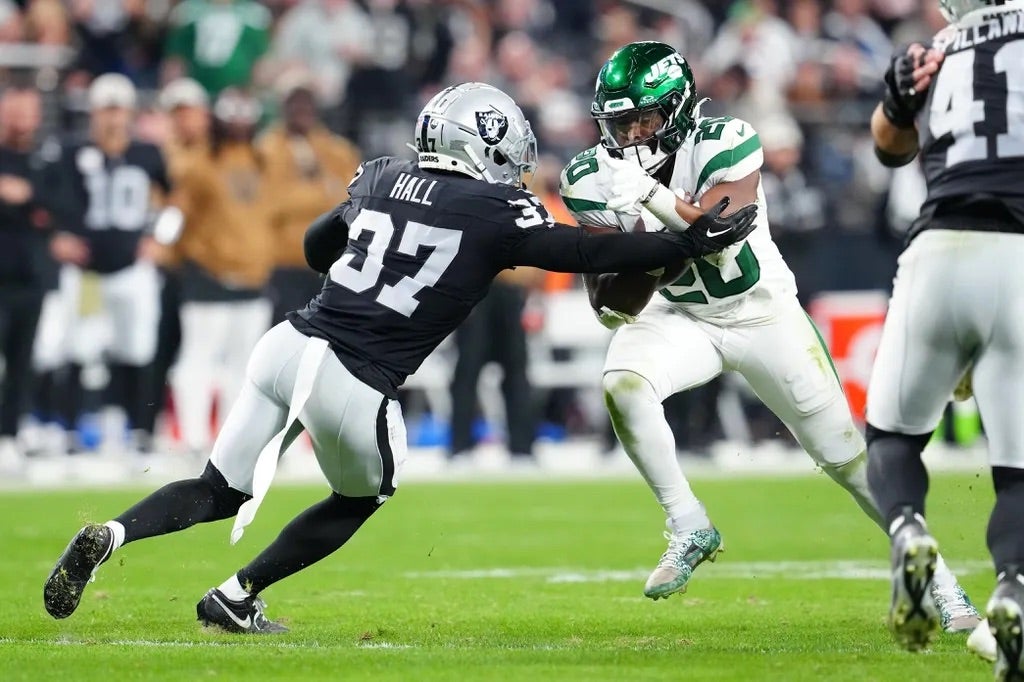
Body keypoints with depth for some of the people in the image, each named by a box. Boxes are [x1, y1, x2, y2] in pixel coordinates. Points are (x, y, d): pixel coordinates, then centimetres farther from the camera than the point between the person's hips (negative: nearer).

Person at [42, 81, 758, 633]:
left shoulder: (382, 178, 15)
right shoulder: (498, 213, -2)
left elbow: (317, 245, 29)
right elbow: (587, 253, 0)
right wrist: (694, 241, 7)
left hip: (289, 346, 5)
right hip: (356, 387, -5)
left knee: (221, 492, 16)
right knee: (362, 498, 25)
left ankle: (108, 536, -9)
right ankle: (237, 596, 20)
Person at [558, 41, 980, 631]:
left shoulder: (726, 146, -25)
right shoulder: (597, 179, -16)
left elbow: (718, 243, -36)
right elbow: (611, 310, -14)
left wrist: (652, 195, -47)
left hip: (762, 311, -2)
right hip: (682, 317, 2)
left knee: (848, 454, 0)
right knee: (622, 383, -30)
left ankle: (937, 581, 16)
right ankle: (690, 531, -13)